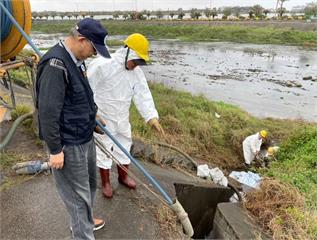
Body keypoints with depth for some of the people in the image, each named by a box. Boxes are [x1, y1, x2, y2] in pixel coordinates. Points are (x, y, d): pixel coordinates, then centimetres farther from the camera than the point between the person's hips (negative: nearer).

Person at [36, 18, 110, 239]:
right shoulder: (56, 64, -23)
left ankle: (85, 220, 48)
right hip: (69, 144, -10)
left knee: (90, 183, 24)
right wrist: (55, 150, -20)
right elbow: (48, 111, -24)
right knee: (78, 194, 6)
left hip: (85, 137, 10)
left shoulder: (76, 60, 8)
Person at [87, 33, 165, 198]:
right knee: (104, 150, 8)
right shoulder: (102, 65, -22)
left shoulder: (136, 72, -3)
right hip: (103, 118, -6)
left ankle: (123, 176, 41)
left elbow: (143, 95, -10)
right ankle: (105, 183, 29)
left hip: (122, 118, 6)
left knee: (124, 146, 18)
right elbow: (87, 88, -17)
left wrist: (152, 117, -23)